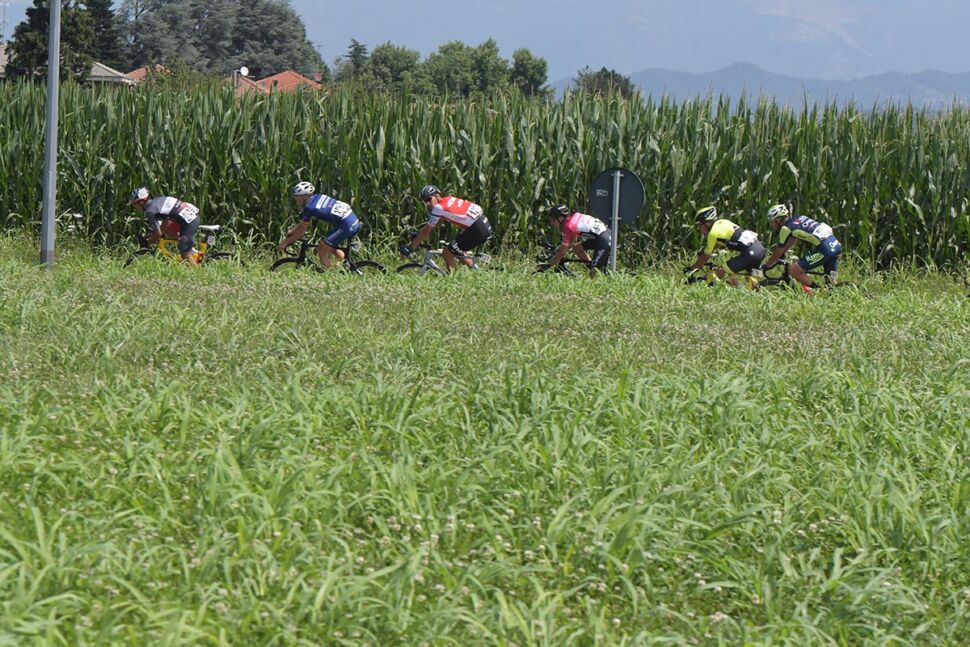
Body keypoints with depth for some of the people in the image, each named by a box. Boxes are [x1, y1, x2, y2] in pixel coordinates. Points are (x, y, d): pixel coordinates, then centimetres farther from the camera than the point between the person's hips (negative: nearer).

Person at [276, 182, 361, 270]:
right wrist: (292, 231, 31)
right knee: (331, 248, 25)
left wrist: (285, 242, 10)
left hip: (346, 226, -9)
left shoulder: (309, 207, -10)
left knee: (321, 250, 1)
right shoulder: (317, 197, 14)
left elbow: (301, 231, 0)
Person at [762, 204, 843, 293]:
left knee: (793, 270, -5)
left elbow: (778, 254, 7)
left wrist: (766, 266, 20)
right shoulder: (798, 219, 22)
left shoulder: (786, 228, -1)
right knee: (832, 282, 20)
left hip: (824, 248, -9)